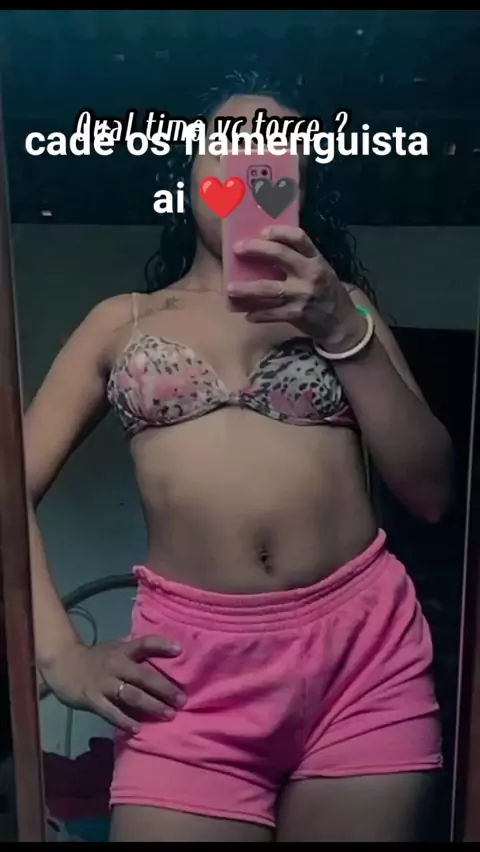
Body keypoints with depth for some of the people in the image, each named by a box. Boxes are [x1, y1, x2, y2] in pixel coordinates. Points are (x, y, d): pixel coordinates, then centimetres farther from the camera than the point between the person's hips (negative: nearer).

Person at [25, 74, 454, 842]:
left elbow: (433, 494, 3)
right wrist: (59, 654, -3)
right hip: (191, 663, 0)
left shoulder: (339, 303, 11)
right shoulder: (123, 319, 11)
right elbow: (15, 486, 8)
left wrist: (344, 331, -7)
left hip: (364, 644, 1)